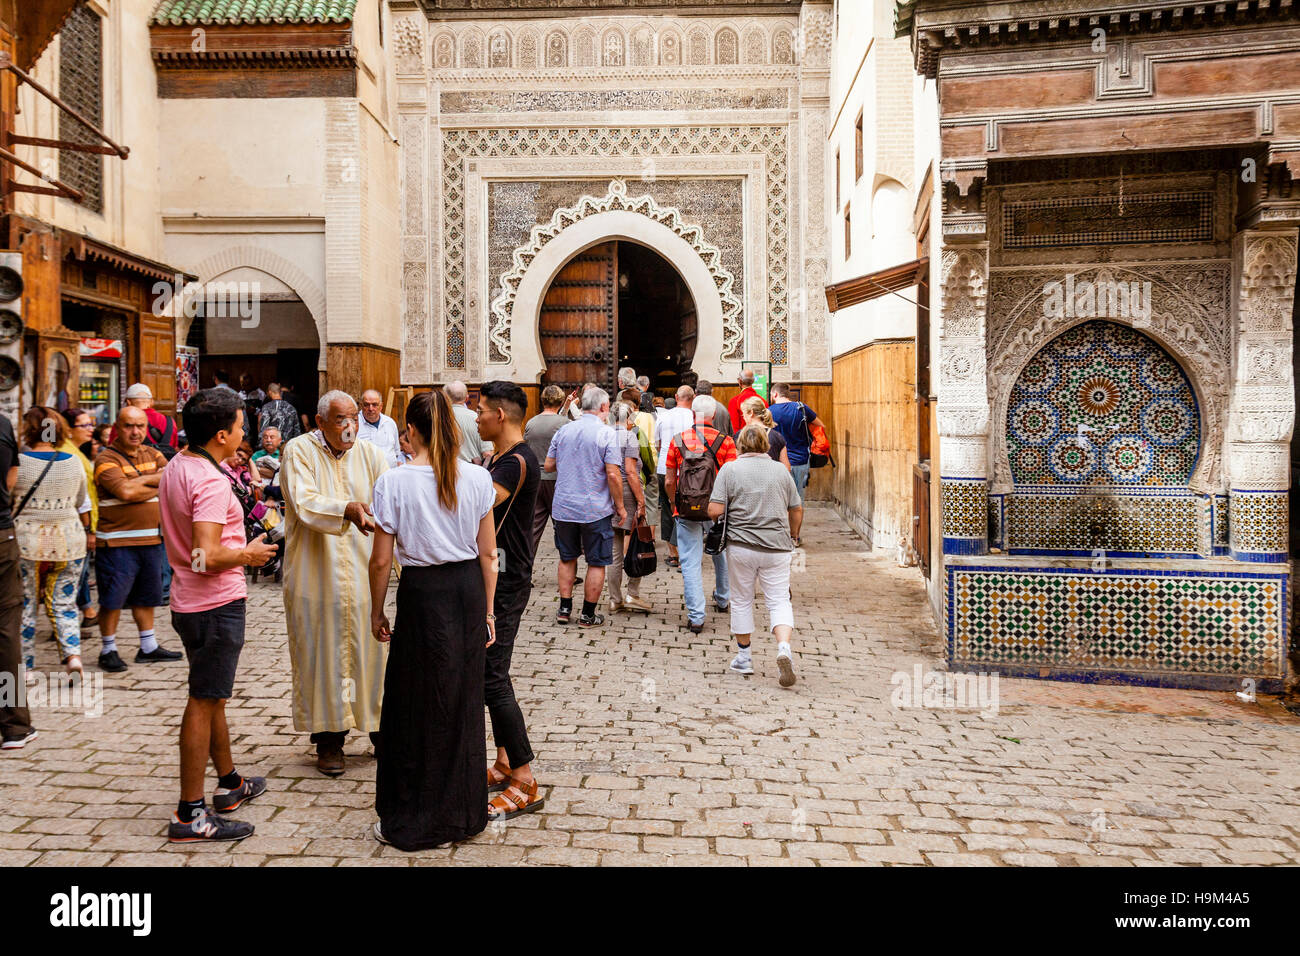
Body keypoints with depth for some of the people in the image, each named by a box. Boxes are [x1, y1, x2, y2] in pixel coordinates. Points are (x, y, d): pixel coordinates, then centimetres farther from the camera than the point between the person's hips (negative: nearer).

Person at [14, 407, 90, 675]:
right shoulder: (73, 462, 2)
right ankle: (73, 653, -7)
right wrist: (87, 532, 28)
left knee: (25, 604, 9)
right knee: (64, 602, 11)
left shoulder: (18, 462, -9)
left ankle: (25, 665, 16)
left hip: (26, 540, -3)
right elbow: (83, 504, 14)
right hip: (69, 540, 3)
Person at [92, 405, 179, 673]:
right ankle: (108, 651, 14)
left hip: (152, 539, 6)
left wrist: (142, 480, -13)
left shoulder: (152, 455, 12)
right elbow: (125, 492, -21)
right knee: (112, 598, 0)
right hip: (117, 542, -6)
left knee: (147, 595, 15)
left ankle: (148, 647, 25)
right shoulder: (106, 459, -7)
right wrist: (158, 487, -9)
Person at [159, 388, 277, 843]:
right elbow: (208, 557, -30)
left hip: (190, 600, 10)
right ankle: (190, 814, 4)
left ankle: (230, 783, 35)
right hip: (216, 604, -10)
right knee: (204, 702, -3)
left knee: (212, 697, 20)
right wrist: (249, 554, -13)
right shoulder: (211, 482, -22)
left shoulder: (174, 468, 8)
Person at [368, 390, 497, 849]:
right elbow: (488, 553, 2)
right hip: (469, 588, 4)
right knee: (464, 701, 16)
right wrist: (487, 610, 12)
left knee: (416, 706, 10)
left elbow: (381, 560, -6)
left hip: (422, 592, -3)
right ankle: (464, 812, 30)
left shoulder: (394, 482, -10)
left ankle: (411, 822, 23)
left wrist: (376, 612, 7)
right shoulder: (477, 478, -2)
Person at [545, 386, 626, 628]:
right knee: (596, 562, 7)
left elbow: (548, 465, 10)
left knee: (567, 558, 18)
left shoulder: (564, 431, 5)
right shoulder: (606, 433, -10)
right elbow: (613, 474, -15)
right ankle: (588, 615, 12)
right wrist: (620, 507, -6)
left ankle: (564, 609, 20)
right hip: (595, 509, -5)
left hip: (563, 507, 5)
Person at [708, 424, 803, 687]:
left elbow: (715, 510, -9)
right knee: (779, 600, 5)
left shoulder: (729, 469, -3)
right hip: (776, 547, 1)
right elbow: (797, 511, 9)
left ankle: (744, 657, 22)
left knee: (742, 601, 13)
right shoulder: (781, 470, 5)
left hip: (741, 545, -1)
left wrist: (724, 523, 12)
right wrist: (792, 536, 26)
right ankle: (783, 648, -16)